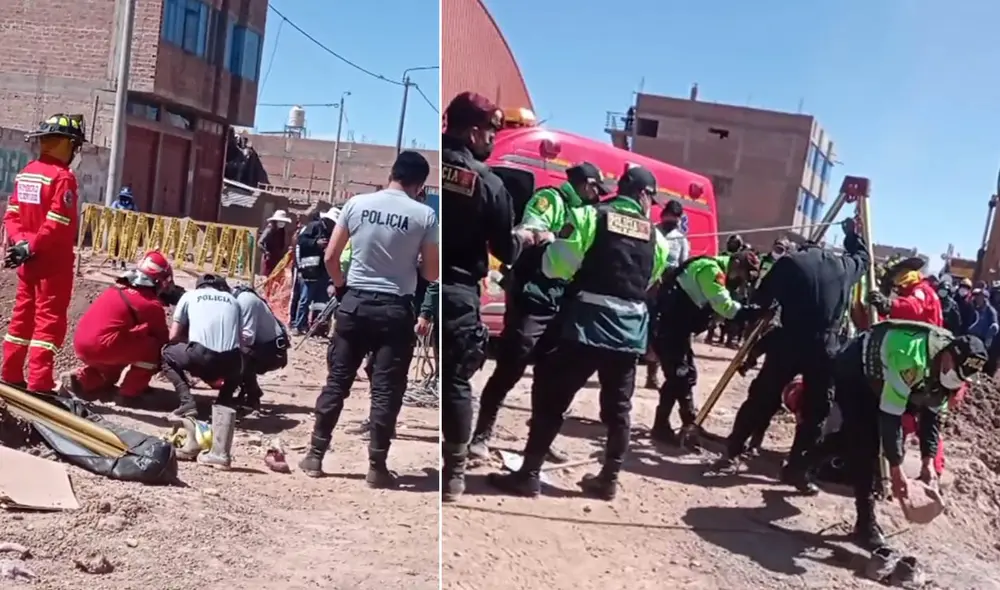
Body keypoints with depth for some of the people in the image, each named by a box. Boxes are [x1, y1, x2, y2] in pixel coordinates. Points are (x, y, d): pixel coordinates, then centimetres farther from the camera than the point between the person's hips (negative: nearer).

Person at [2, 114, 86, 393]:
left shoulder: (24, 173, 12)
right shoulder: (63, 176, -15)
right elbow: (58, 224, -23)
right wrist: (30, 247, -15)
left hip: (28, 262, 8)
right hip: (53, 263, -8)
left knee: (22, 315, 17)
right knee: (49, 319, -5)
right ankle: (39, 384, -5)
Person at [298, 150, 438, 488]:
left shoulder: (357, 203, 1)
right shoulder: (425, 215, -6)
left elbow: (330, 257, 3)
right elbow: (431, 273, -2)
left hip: (355, 302, 3)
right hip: (395, 309, -2)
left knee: (337, 381, 11)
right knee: (386, 390, 4)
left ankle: (315, 456, 18)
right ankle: (376, 467, 10)